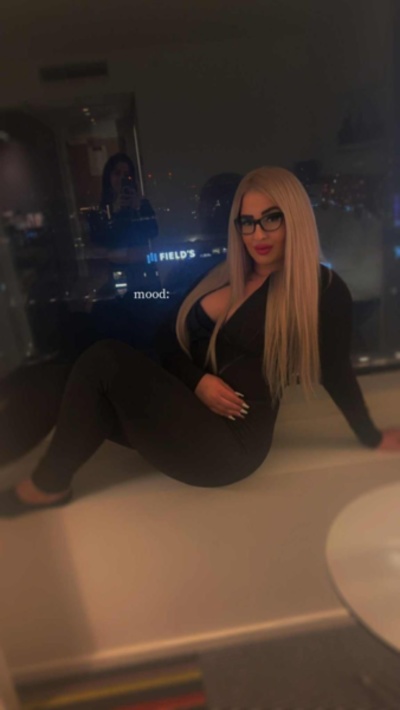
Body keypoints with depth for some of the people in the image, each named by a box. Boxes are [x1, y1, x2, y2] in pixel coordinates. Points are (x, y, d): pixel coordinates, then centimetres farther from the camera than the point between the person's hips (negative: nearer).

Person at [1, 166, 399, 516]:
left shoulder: (322, 289, -6)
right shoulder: (221, 276, 10)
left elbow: (336, 372, 4)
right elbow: (170, 343, 10)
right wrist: (198, 381, -9)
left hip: (228, 446, -6)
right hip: (189, 413, 6)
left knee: (104, 361, -21)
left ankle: (49, 486, -4)